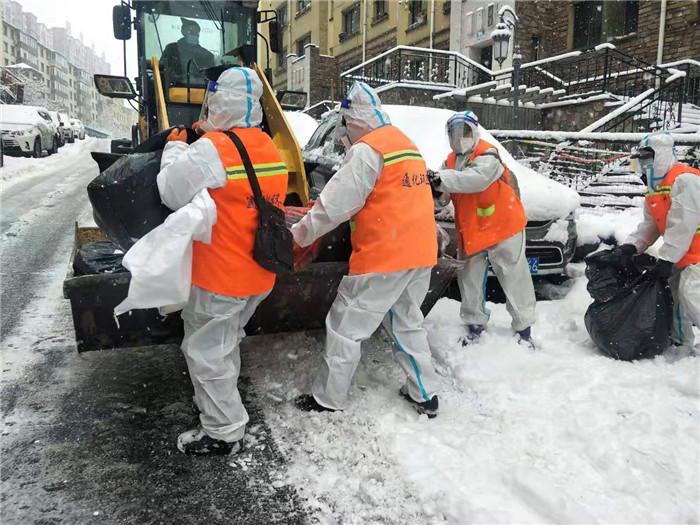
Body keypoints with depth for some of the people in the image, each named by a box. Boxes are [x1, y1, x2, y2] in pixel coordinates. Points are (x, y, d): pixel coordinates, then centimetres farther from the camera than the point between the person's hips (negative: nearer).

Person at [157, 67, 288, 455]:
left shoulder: (213, 148, -21)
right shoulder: (272, 150, 4)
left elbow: (172, 193, -14)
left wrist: (175, 148, 3)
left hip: (219, 275, -8)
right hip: (260, 275, 8)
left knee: (206, 350, 8)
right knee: (225, 341, 27)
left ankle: (222, 431, 19)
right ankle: (221, 402, 48)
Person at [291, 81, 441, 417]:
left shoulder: (367, 150, -12)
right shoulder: (408, 145, 16)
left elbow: (334, 204, -13)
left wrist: (298, 235, -1)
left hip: (383, 257, -8)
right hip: (420, 253, 9)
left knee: (345, 326, 4)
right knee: (406, 321, 21)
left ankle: (328, 398, 15)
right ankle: (425, 394, 25)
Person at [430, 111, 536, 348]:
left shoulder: (487, 155, -15)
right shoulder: (451, 161, 10)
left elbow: (477, 178, -35)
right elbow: (449, 184, 2)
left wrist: (442, 179, -42)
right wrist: (434, 185, -22)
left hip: (503, 226, -7)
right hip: (471, 231, 7)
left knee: (514, 279, 1)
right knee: (470, 279, 12)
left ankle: (524, 329, 13)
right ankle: (475, 326, 26)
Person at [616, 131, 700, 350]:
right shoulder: (655, 189, 13)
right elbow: (649, 225, 11)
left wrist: (667, 257, -22)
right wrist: (631, 245, -5)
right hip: (681, 255, 10)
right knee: (676, 294, 14)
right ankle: (680, 342, 26)